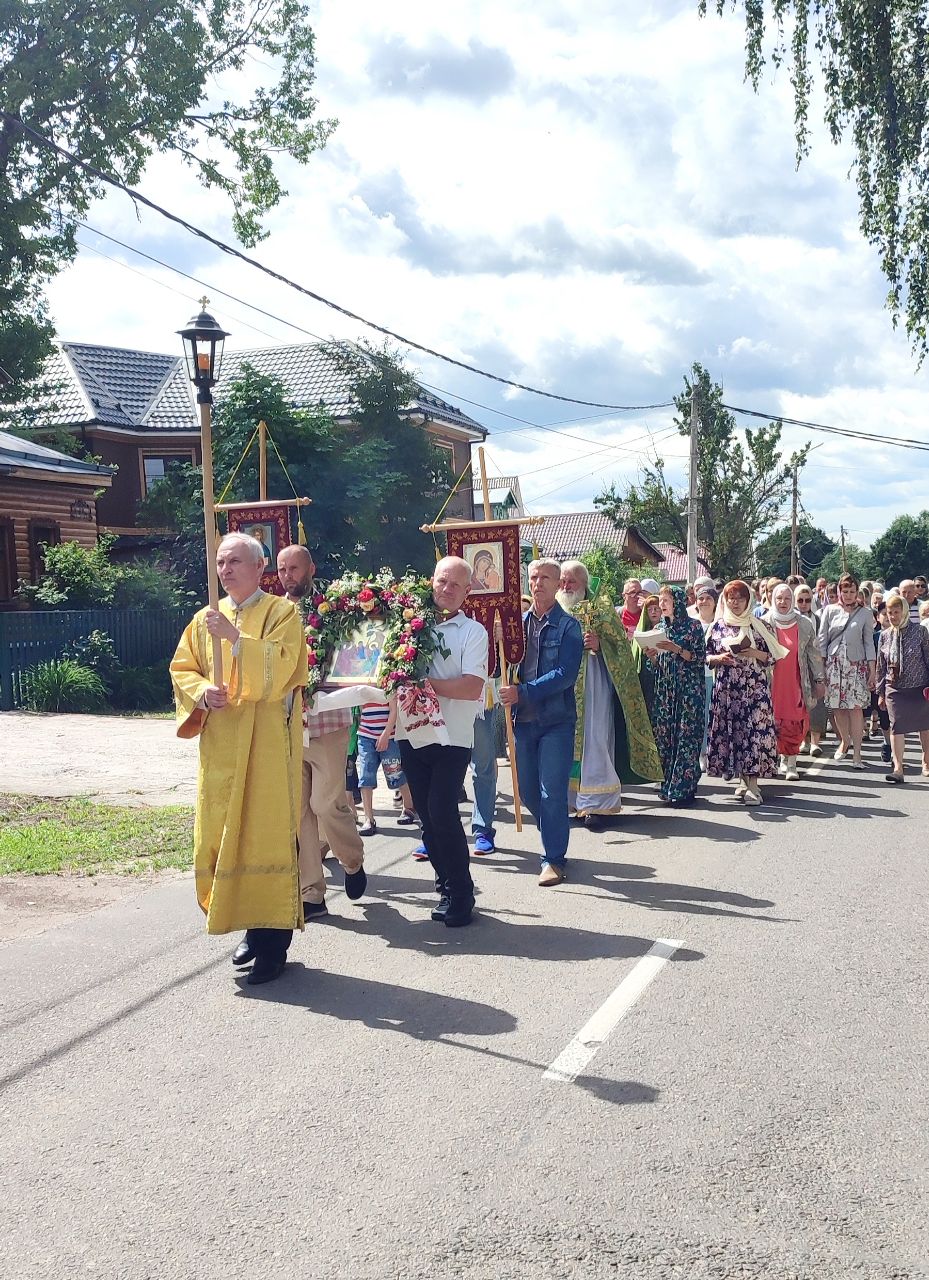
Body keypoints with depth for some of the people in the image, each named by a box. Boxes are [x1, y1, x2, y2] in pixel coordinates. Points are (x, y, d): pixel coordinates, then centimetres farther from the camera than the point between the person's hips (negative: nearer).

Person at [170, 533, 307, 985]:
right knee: (222, 835, 7)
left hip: (266, 743, -5)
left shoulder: (282, 613, -2)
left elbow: (279, 668, -15)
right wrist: (203, 691, -8)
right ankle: (253, 926, 22)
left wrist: (235, 637, -23)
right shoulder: (205, 619, 14)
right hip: (220, 745, 5)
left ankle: (274, 940, 2)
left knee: (266, 834, -6)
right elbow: (182, 668, 12)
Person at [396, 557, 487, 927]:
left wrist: (426, 684, -18)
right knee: (427, 815, 8)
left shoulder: (473, 632, -1)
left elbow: (472, 688, -13)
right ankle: (448, 886, 21)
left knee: (442, 811, -11)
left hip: (451, 738, -4)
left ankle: (459, 894, 3)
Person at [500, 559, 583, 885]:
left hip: (556, 719, -5)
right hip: (524, 719, 5)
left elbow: (566, 675, -15)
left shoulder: (568, 626, -5)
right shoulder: (518, 622, 7)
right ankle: (554, 837, 34)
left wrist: (523, 692, -21)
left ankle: (554, 859, 7)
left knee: (552, 791, -4)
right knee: (527, 790, 12)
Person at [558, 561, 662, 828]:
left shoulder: (600, 608, 1)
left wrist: (599, 645, -19)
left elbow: (621, 646, -3)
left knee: (593, 740, -7)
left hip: (592, 684, -4)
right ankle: (571, 799, 13)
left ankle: (595, 803, -3)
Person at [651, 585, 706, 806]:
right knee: (664, 736, 2)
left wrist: (677, 649, -16)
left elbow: (700, 659, -6)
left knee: (686, 737, -8)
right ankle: (669, 786, 11)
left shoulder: (693, 626, -1)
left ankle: (683, 789, -5)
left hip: (688, 688, -6)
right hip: (664, 688, 6)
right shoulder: (661, 628, 15)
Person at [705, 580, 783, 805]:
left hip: (754, 688, -2)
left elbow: (774, 656, 4)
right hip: (726, 688, 2)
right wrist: (719, 658, -8)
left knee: (754, 731, -10)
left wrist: (754, 653, -12)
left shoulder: (760, 625, 4)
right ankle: (742, 779, 14)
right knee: (730, 731, 2)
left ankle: (753, 785, -10)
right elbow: (706, 656, 12)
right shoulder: (718, 626, 9)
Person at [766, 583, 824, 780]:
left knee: (796, 723, -4)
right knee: (774, 721, -3)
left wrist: (819, 679, 9)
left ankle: (790, 762, 4)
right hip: (772, 682, -1)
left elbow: (814, 653, 10)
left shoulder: (804, 624, 5)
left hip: (796, 682, 1)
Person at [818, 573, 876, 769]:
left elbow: (869, 643, 7)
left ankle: (856, 754, -8)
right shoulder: (830, 611, 6)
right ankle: (844, 741, 26)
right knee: (837, 707, 3)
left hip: (856, 665, -1)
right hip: (834, 663, 1)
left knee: (856, 708, -8)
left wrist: (872, 670, 0)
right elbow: (822, 640, 6)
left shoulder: (865, 614, 6)